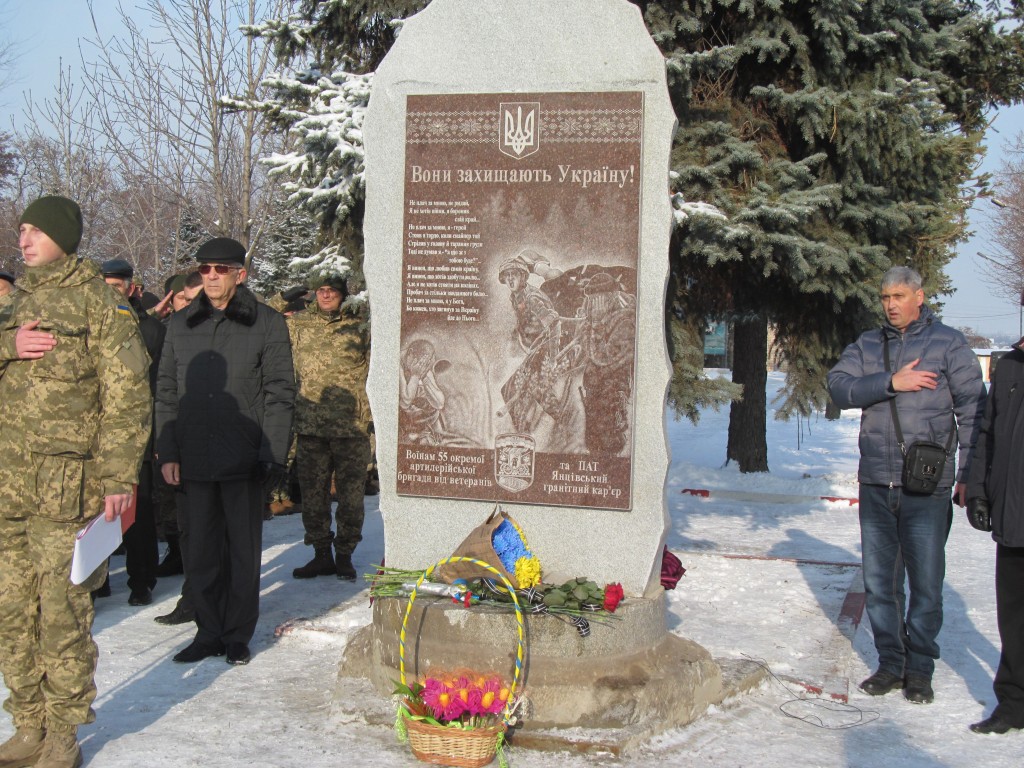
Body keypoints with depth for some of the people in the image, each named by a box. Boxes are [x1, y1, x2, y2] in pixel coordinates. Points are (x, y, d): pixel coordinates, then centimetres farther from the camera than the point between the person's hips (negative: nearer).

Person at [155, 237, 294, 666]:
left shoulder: (267, 324, 0)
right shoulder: (181, 325, 11)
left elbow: (280, 394, -3)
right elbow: (167, 392, 12)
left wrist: (272, 453, -11)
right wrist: (167, 451, 3)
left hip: (243, 461, -3)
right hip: (195, 461, 3)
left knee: (244, 552, 6)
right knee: (201, 552, 9)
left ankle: (238, 635, 18)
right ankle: (208, 632, 22)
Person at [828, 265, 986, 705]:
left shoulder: (948, 343, 2)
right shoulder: (867, 346, 13)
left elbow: (973, 410, 0)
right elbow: (839, 386, -3)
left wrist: (968, 474, -5)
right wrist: (891, 383, -15)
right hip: (876, 483, 4)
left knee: (926, 583, 1)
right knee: (879, 582, 9)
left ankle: (919, 669, 14)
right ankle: (890, 663, 21)